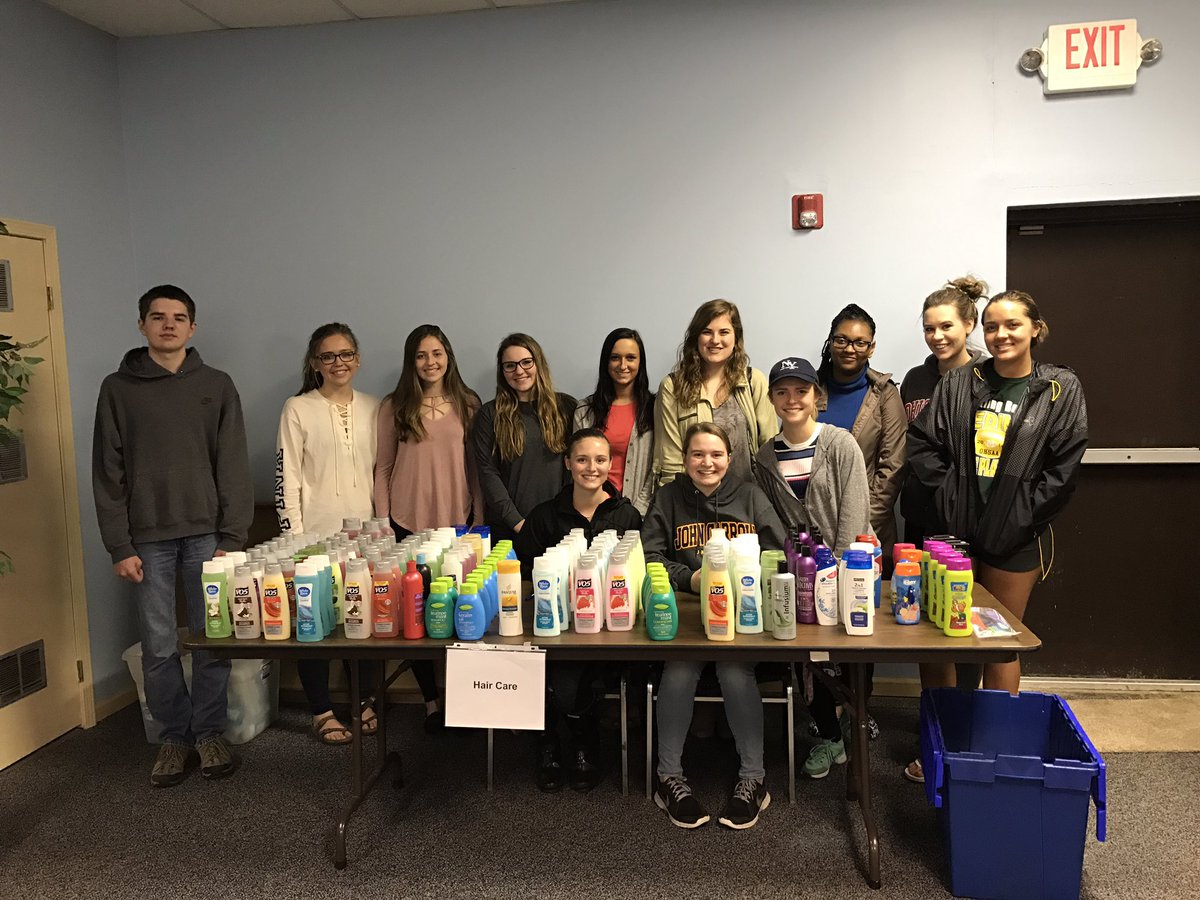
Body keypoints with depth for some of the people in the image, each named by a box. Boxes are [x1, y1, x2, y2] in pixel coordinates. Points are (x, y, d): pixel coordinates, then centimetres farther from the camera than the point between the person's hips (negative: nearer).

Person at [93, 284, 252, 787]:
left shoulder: (216, 386, 5)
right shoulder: (117, 389, 6)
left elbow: (233, 467, 1)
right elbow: (108, 473, 3)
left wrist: (232, 538, -6)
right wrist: (119, 547, -3)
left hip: (207, 534, 0)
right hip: (148, 538, 0)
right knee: (159, 648, 6)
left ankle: (209, 733, 19)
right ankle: (175, 736, 22)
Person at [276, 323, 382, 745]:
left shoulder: (373, 409, 9)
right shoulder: (298, 409, -2)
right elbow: (286, 478, -5)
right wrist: (294, 536, -9)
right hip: (316, 535, -3)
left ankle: (364, 702, 23)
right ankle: (322, 711, 16)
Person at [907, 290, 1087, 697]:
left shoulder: (1060, 388, -2)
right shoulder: (958, 383, 3)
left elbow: (1064, 467, -6)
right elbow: (921, 441, 2)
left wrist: (1025, 513, -10)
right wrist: (947, 492, -5)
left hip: (1015, 537, -2)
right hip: (956, 529, 2)